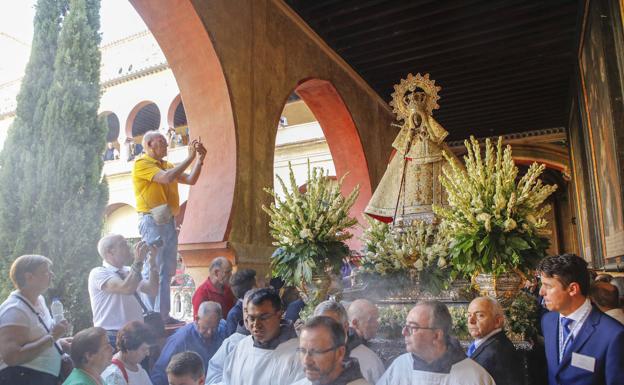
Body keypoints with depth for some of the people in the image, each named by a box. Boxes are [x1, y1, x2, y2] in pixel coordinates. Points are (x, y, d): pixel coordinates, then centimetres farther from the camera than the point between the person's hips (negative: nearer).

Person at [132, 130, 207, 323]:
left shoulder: (167, 165, 20)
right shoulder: (142, 163, -3)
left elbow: (191, 180, 14)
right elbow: (166, 178, -19)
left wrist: (199, 159, 4)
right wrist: (190, 158, -14)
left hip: (168, 221, 8)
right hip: (152, 220, -8)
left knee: (167, 271, 9)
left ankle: (162, 314, 15)